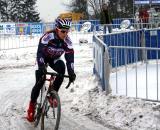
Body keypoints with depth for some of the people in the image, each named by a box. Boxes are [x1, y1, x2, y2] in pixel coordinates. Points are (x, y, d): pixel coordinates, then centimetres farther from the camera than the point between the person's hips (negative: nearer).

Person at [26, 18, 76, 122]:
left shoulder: (67, 41, -23)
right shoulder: (48, 36, -33)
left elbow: (70, 57, -25)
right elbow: (40, 52, -38)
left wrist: (71, 73, -38)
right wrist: (41, 66, -52)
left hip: (54, 59, 3)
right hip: (43, 58, -3)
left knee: (62, 67, -29)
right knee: (40, 81, -16)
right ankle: (32, 105, 3)